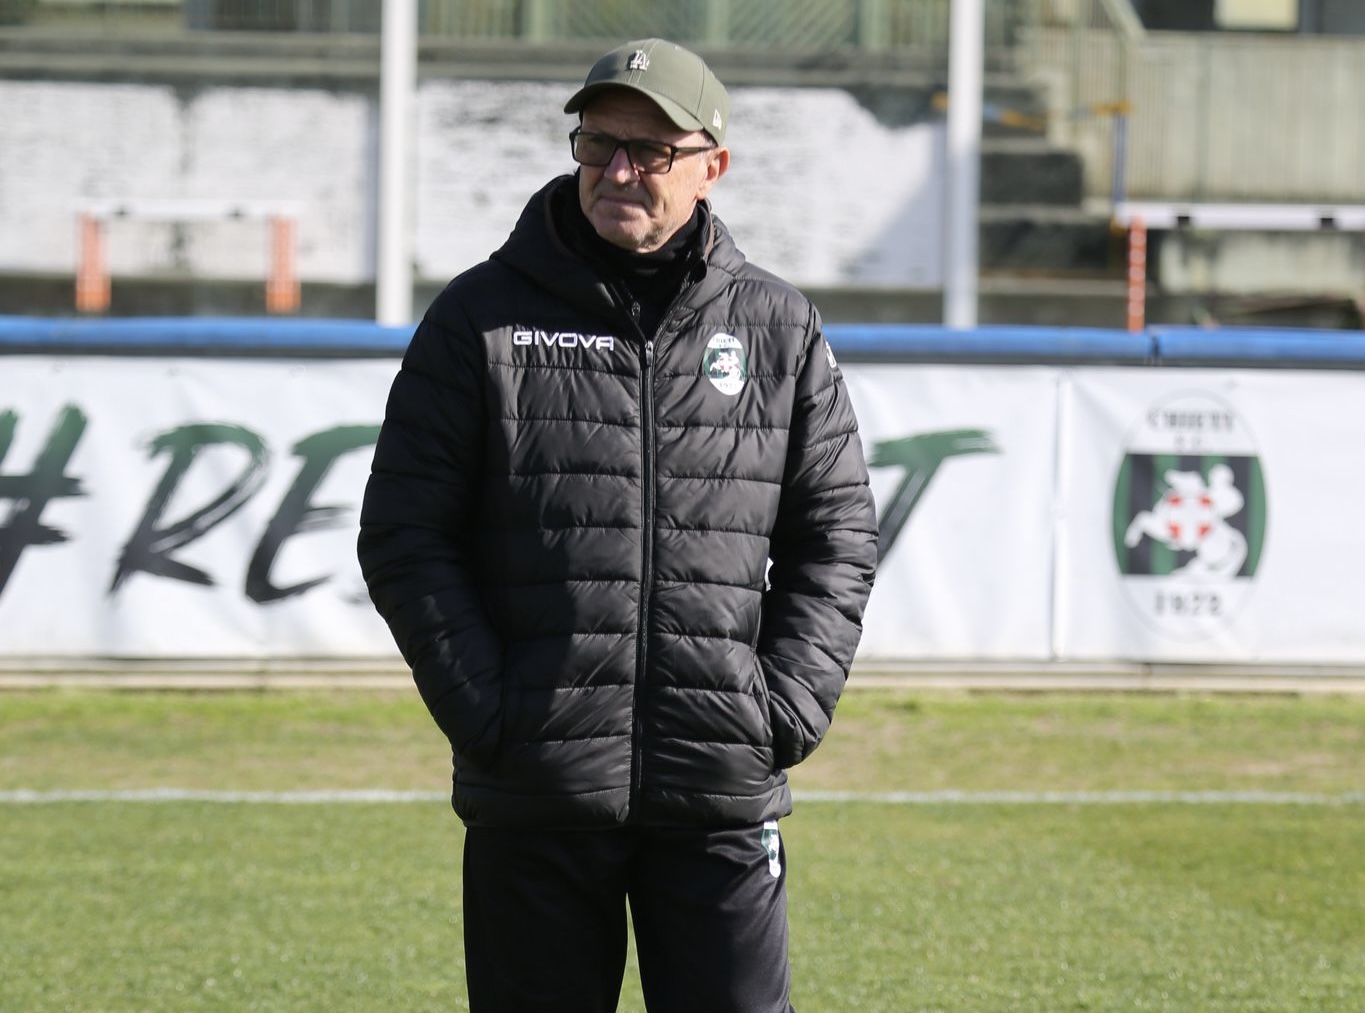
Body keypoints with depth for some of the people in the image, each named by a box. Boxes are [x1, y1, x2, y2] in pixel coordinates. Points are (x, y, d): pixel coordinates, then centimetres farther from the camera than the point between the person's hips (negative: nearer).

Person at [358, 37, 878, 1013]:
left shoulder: (779, 329, 9)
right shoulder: (481, 319, 3)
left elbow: (838, 533, 11)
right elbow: (404, 536, 2)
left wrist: (785, 707, -2)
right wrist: (485, 713, -8)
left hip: (724, 794, 1)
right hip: (534, 796, -1)